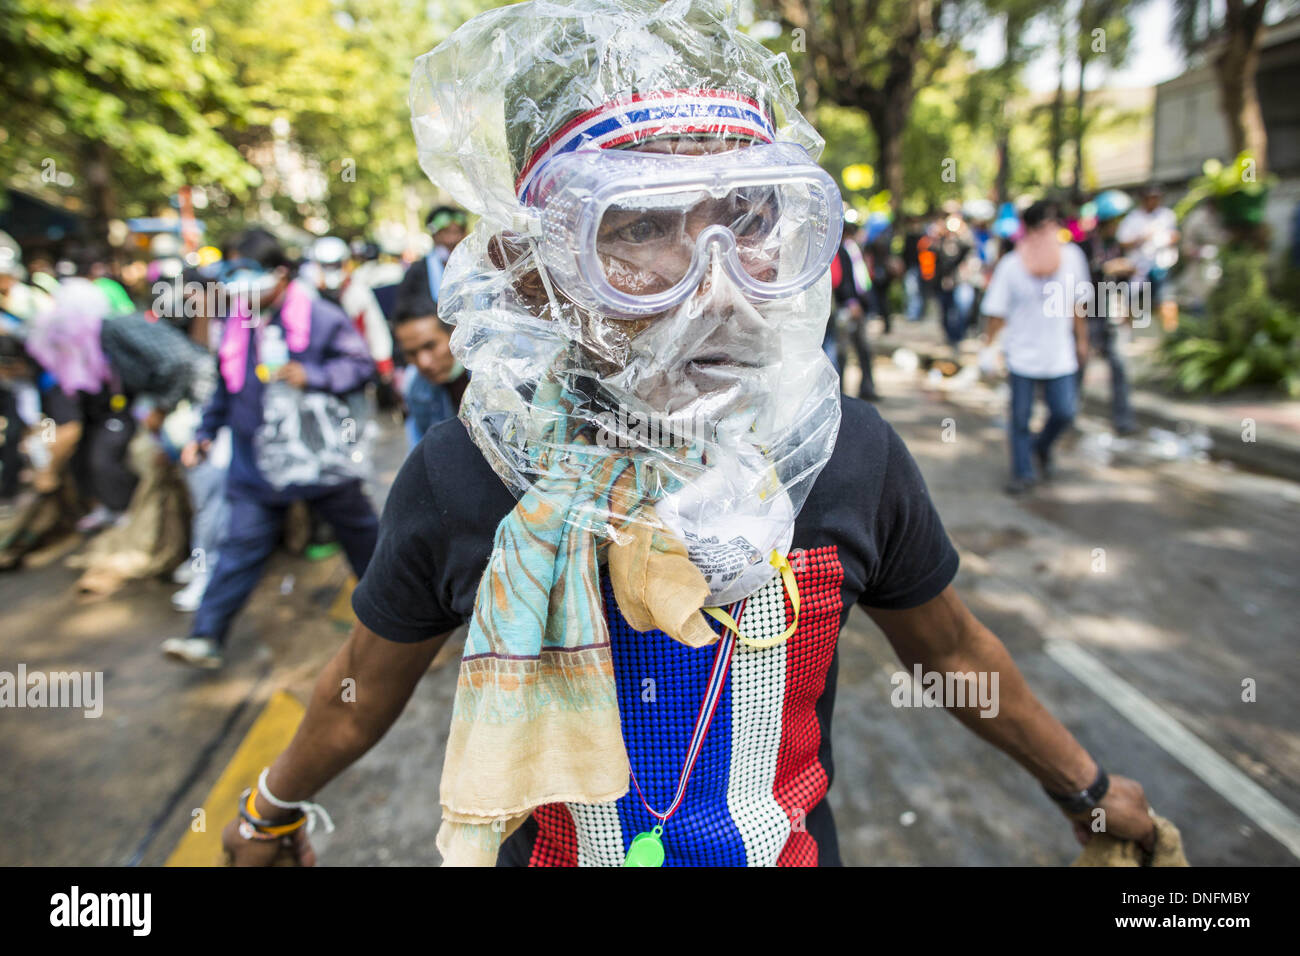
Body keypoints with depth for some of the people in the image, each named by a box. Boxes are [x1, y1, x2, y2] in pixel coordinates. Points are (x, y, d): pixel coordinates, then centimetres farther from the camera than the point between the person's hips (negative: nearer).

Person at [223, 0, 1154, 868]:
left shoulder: (849, 454, -20)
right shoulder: (458, 482, -24)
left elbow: (952, 649, -2)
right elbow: (366, 686, -4)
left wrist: (1087, 789, 12)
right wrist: (273, 809, 13)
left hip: (792, 845, 1)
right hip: (552, 850, 0)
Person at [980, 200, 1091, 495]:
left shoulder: (1072, 256, -1)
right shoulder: (1011, 265, -10)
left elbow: (1076, 303, 12)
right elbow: (997, 313, -6)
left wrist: (1081, 339, 17)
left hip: (1060, 356, 3)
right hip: (1022, 357, -2)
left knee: (1064, 413, 2)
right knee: (1020, 419, 4)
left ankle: (1042, 446, 34)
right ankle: (1023, 473, 21)